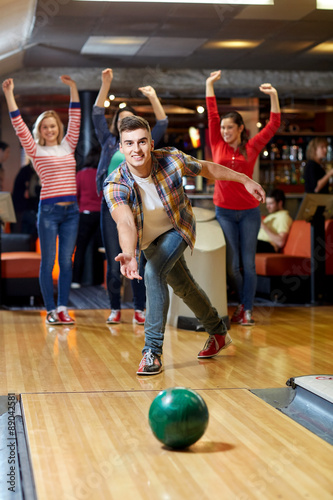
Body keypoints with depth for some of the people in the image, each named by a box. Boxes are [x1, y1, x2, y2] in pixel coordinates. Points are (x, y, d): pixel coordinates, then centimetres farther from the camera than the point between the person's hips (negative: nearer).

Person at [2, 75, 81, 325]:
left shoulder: (67, 146, 13)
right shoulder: (36, 151, 3)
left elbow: (76, 119, 12)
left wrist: (73, 88, 9)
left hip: (71, 210, 3)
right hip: (49, 210, -3)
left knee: (66, 261, 4)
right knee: (48, 262, 1)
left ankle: (63, 309, 9)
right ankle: (51, 310, 6)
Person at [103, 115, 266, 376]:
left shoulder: (172, 160, -30)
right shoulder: (115, 185, -33)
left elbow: (207, 168, -10)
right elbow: (125, 221, -51)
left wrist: (245, 179, 0)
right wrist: (129, 254, -71)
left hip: (178, 229, -2)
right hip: (149, 240, 2)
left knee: (154, 273, -28)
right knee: (184, 287, 19)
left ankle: (153, 351, -21)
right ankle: (219, 333, 46)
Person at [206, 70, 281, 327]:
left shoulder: (251, 148, 1)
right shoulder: (218, 146, 3)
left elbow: (274, 124, 0)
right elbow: (212, 115, 2)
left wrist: (274, 96, -7)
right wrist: (210, 85, 2)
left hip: (249, 212, -1)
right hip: (224, 212, 1)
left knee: (248, 263, 0)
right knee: (231, 264, 2)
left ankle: (247, 310, 7)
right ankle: (242, 302, 22)